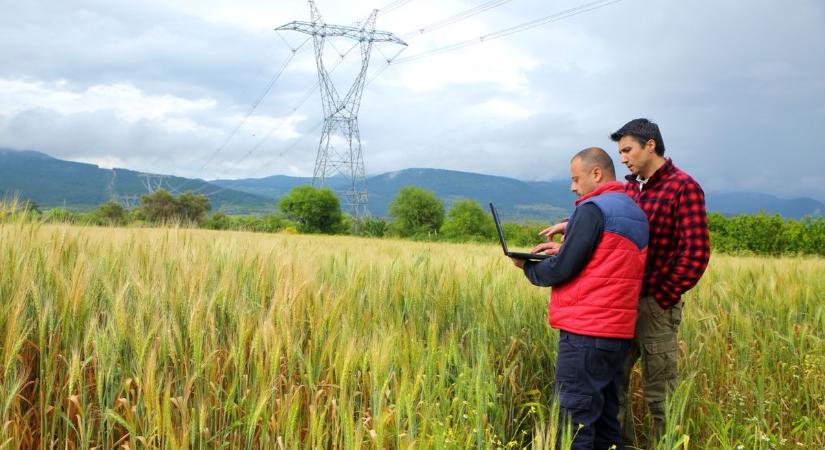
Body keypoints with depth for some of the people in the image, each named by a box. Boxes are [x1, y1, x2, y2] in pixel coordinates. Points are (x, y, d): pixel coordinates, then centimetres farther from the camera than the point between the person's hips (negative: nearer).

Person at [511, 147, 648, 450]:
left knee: (576, 425, -4)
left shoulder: (593, 209, -10)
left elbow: (563, 270, -12)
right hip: (620, 332, 9)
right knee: (605, 422, 14)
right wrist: (562, 250, 14)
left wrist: (528, 266, 5)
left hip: (585, 332, -9)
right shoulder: (636, 213, 17)